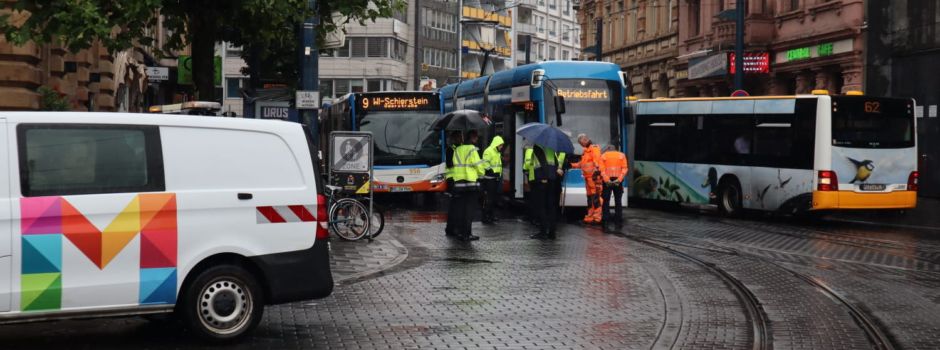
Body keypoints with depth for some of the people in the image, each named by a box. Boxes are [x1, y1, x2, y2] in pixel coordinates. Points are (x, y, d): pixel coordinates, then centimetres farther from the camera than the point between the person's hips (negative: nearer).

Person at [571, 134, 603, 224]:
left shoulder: (594, 148, -6)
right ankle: (590, 216, 18)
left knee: (596, 197, -13)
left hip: (594, 176, -10)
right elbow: (582, 164, 30)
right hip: (588, 177, 10)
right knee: (590, 197, 13)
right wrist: (572, 165, 28)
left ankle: (597, 216, -15)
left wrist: (596, 169, -31)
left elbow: (597, 160, -19)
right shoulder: (586, 151, 23)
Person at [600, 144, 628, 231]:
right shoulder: (621, 155, 12)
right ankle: (619, 222, 5)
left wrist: (607, 180, -16)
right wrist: (619, 179, -12)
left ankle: (606, 221, -2)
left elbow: (602, 170, -7)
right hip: (618, 181, 1)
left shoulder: (603, 156, 9)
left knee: (606, 201, 4)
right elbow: (624, 169, -4)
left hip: (607, 181, -1)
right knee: (618, 202, 8)